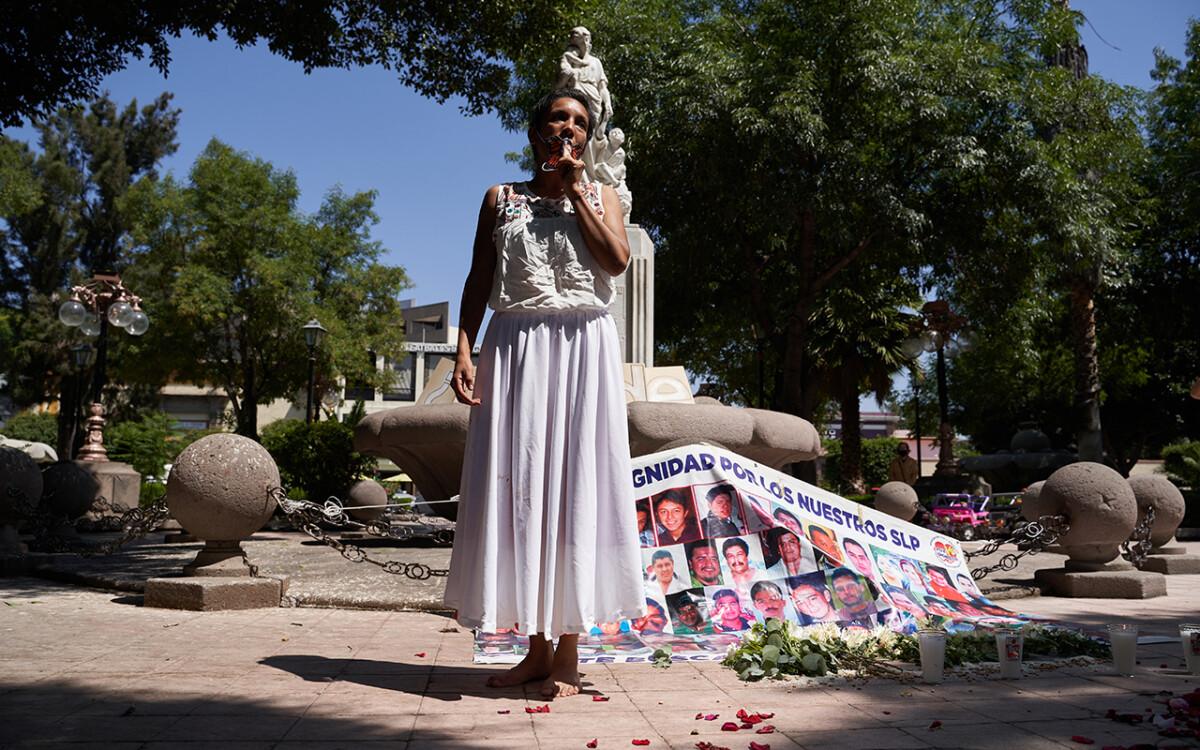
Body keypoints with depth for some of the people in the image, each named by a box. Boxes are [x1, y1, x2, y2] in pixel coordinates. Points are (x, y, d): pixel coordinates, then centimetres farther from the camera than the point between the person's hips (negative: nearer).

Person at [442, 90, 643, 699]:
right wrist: (464, 350, -4)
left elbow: (617, 259, -5)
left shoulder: (601, 196, 15)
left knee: (575, 485, -5)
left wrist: (574, 191, 0)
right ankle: (538, 645, 9)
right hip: (515, 346, 1)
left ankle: (568, 654, 2)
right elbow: (478, 281, 9)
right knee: (517, 486, -1)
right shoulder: (499, 199, 15)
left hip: (584, 347, -1)